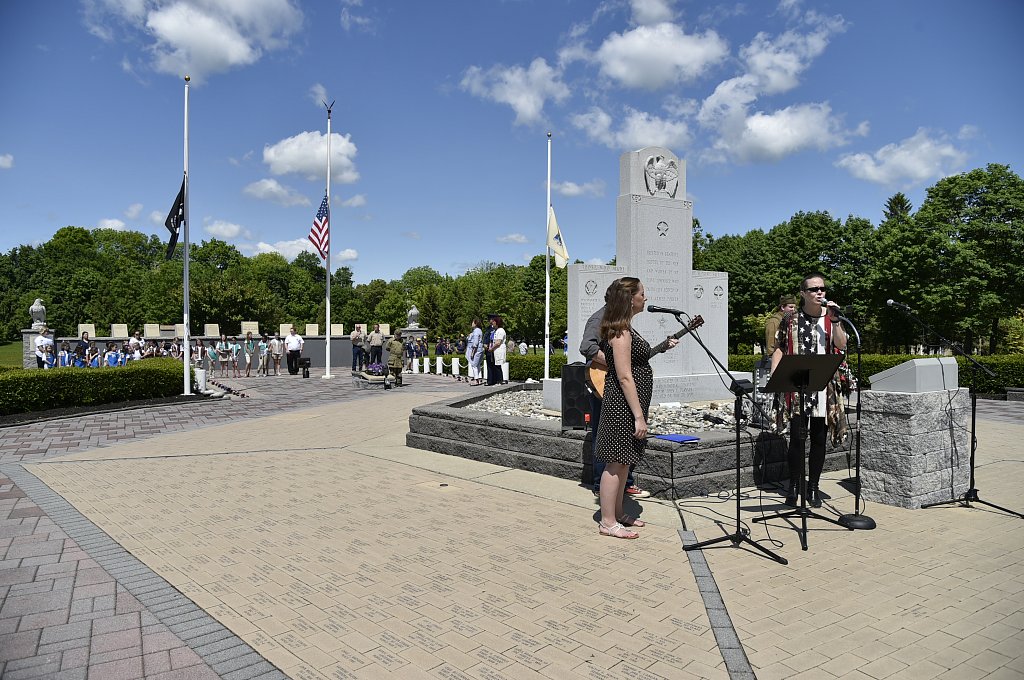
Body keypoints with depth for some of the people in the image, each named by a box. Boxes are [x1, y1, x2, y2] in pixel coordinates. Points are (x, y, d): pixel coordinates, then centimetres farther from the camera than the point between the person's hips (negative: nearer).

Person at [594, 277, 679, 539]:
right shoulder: (621, 333, -19)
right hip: (623, 406, -10)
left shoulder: (624, 329, 14)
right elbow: (624, 377, -23)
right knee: (616, 462, -2)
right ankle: (608, 522, 7)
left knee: (623, 461, 17)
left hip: (628, 406, 10)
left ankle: (617, 513, 28)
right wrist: (639, 417, -22)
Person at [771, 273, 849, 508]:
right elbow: (779, 349, 5)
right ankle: (793, 487, 8)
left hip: (824, 387, 2)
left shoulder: (830, 318, 8)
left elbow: (842, 345, -4)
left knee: (819, 439, 7)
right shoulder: (791, 319, 4)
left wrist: (835, 321, -15)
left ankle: (813, 487, 18)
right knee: (797, 437, -4)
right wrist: (774, 377, -4)